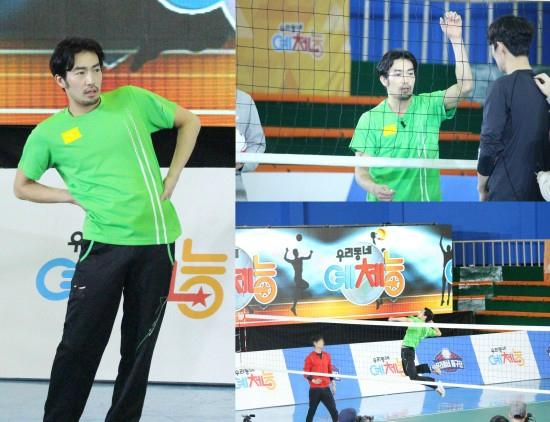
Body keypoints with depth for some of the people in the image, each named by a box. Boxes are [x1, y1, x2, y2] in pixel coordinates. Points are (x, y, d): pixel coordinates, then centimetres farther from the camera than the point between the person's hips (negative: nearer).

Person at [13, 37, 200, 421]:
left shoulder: (132, 100, 4)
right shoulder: (49, 133, 1)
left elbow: (189, 121, 15)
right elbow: (22, 187, 12)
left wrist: (173, 178, 7)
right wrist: (75, 196, -1)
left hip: (158, 239, 2)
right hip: (105, 243, -2)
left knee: (141, 343, 8)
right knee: (80, 342, -3)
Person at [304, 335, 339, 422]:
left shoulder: (327, 356, 10)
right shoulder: (310, 357, -5)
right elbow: (306, 373, -5)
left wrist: (333, 384, 15)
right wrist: (313, 380, -21)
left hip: (326, 388, 4)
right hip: (314, 389, -4)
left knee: (333, 408, -4)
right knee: (312, 410, 5)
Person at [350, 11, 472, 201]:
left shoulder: (429, 106, 1)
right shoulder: (370, 119, -2)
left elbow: (465, 86, -12)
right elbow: (361, 171, -2)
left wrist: (456, 39, -17)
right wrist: (373, 188, -24)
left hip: (426, 200, 1)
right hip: (384, 202, -1)